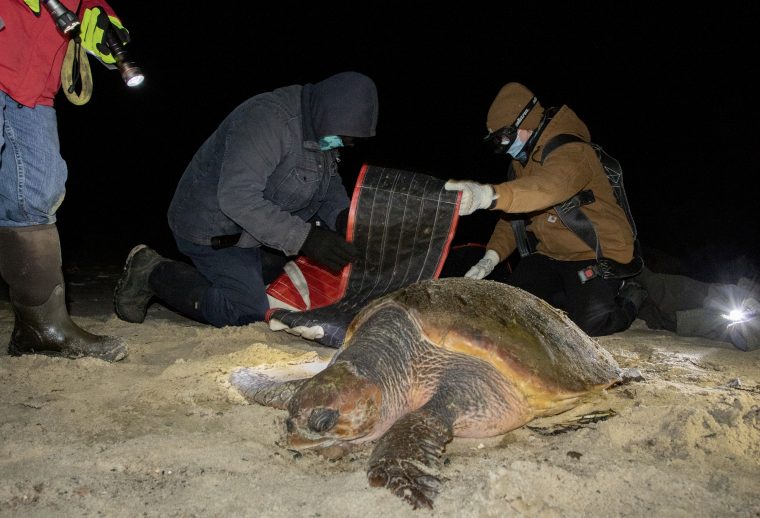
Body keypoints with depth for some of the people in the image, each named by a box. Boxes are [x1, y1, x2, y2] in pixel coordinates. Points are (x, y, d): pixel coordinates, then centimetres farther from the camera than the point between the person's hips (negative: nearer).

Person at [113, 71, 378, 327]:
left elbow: (329, 183, 5)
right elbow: (237, 198, -38)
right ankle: (154, 273, 1)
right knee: (248, 312, -15)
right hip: (214, 229, -9)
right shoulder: (266, 120, -31)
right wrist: (303, 238, -41)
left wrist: (341, 216, -18)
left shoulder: (320, 126, -2)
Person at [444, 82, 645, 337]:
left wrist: (491, 194, -64)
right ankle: (579, 297, 14)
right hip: (553, 254, 8)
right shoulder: (522, 161, 9)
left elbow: (552, 186, -46)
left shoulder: (572, 152, -22)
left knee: (590, 323, -26)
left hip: (597, 253, -8)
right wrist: (492, 255, -7)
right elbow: (512, 214, 12)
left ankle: (628, 300, 9)